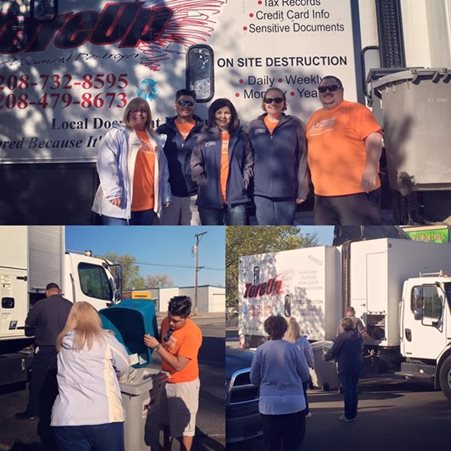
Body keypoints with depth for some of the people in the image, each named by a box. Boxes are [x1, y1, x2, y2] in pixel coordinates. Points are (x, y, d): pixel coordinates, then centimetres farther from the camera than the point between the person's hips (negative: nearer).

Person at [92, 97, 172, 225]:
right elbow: (106, 165, -10)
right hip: (122, 204, -6)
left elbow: (162, 170, 18)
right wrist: (113, 193, -18)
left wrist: (165, 196, 13)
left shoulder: (155, 139, 17)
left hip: (148, 204, 6)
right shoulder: (117, 134, 0)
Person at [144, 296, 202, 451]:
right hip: (167, 379, 7)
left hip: (184, 384, -7)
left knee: (184, 423, 7)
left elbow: (179, 365, -28)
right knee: (167, 419, 21)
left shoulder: (192, 334, -28)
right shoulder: (167, 322, -7)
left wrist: (157, 346, -28)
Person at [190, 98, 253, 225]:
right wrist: (203, 183, -9)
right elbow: (195, 164, 0)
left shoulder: (241, 137, 10)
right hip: (209, 198, -1)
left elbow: (248, 163, 8)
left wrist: (244, 182, -2)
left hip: (236, 198, 1)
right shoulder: (204, 137, 4)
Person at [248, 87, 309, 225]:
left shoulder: (295, 125, 1)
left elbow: (302, 159, 0)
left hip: (287, 192, -2)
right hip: (261, 192, 2)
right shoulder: (254, 126, 9)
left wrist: (302, 190, -3)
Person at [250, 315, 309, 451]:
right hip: (294, 404, 0)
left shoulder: (260, 350, -3)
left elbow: (254, 380, 4)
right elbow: (305, 375, 3)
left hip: (269, 405, 1)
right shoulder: (293, 348, -6)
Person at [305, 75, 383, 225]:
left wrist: (370, 168, -23)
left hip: (356, 191, -7)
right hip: (323, 194, 7)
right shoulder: (314, 117, 19)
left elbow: (374, 139, -12)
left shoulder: (356, 110, -3)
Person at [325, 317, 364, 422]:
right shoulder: (359, 336, 5)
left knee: (347, 391, 2)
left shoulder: (342, 337, -14)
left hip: (345, 368, -6)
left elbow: (333, 351, -12)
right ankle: (353, 414, 21)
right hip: (357, 367, 6)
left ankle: (348, 416, 7)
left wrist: (326, 357, 9)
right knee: (354, 390, 14)